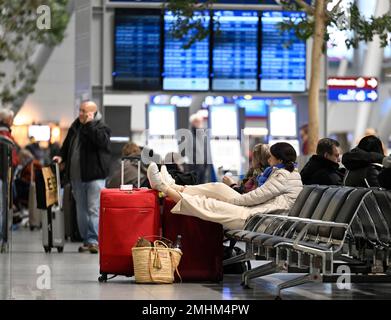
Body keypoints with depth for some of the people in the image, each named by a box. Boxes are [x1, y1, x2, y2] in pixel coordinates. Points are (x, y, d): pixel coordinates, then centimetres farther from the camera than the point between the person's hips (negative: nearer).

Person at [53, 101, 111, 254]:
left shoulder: (101, 127, -5)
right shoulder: (75, 126, 14)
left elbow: (102, 141, -26)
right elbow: (67, 145, 26)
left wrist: (89, 124, -21)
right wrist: (61, 156, 8)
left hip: (94, 176, -7)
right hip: (77, 176, 7)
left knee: (94, 209, -12)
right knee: (81, 211, 11)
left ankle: (93, 240, -14)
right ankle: (86, 240, 19)